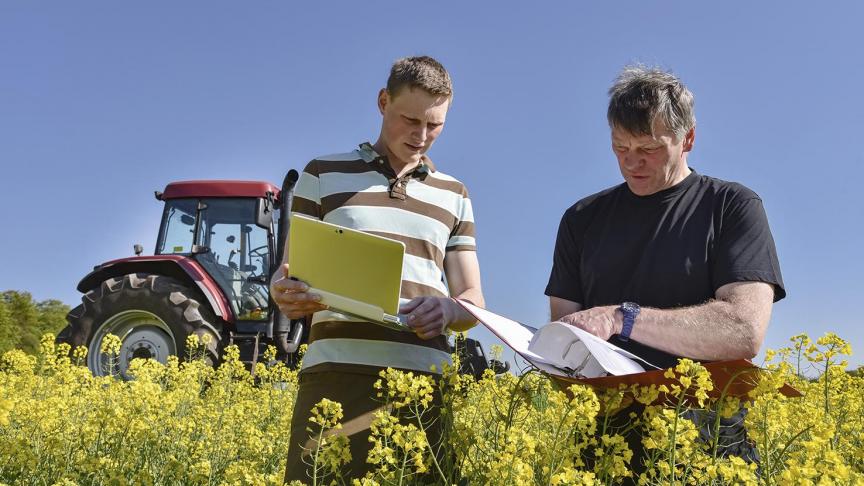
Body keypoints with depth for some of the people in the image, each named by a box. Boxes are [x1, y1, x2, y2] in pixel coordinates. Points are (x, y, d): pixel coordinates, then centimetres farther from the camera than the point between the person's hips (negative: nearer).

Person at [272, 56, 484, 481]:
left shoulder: (453, 195, 18)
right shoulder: (322, 175, 11)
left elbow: (472, 302, 15)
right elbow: (288, 277, 8)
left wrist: (447, 309, -9)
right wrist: (286, 295, -16)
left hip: (426, 378, 2)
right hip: (339, 374, -2)